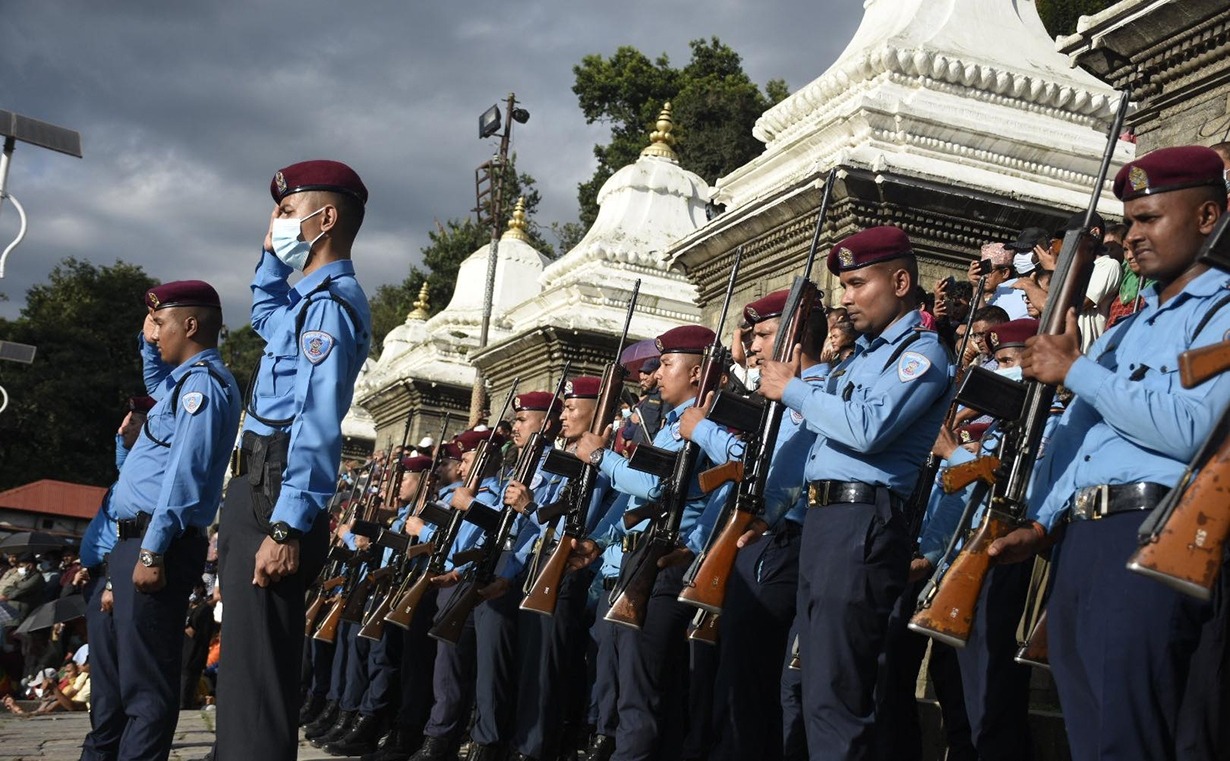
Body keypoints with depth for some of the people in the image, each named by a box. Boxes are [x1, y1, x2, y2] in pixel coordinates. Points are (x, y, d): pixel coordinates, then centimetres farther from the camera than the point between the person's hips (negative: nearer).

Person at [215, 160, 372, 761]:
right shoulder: (307, 297, 19)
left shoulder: (331, 303, -13)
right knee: (246, 661, 16)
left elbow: (318, 425, -22)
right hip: (256, 491, 11)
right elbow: (264, 315, 46)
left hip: (275, 498, -11)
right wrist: (272, 253, 30)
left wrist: (286, 527, -27)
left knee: (256, 669, -11)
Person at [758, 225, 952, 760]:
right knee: (818, 688, 12)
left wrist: (792, 390, -10)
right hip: (820, 517, 9)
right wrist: (794, 379, 12)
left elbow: (868, 429, -20)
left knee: (833, 696, -11)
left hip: (860, 521, -9)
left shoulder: (920, 353, -4)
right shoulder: (861, 353, 24)